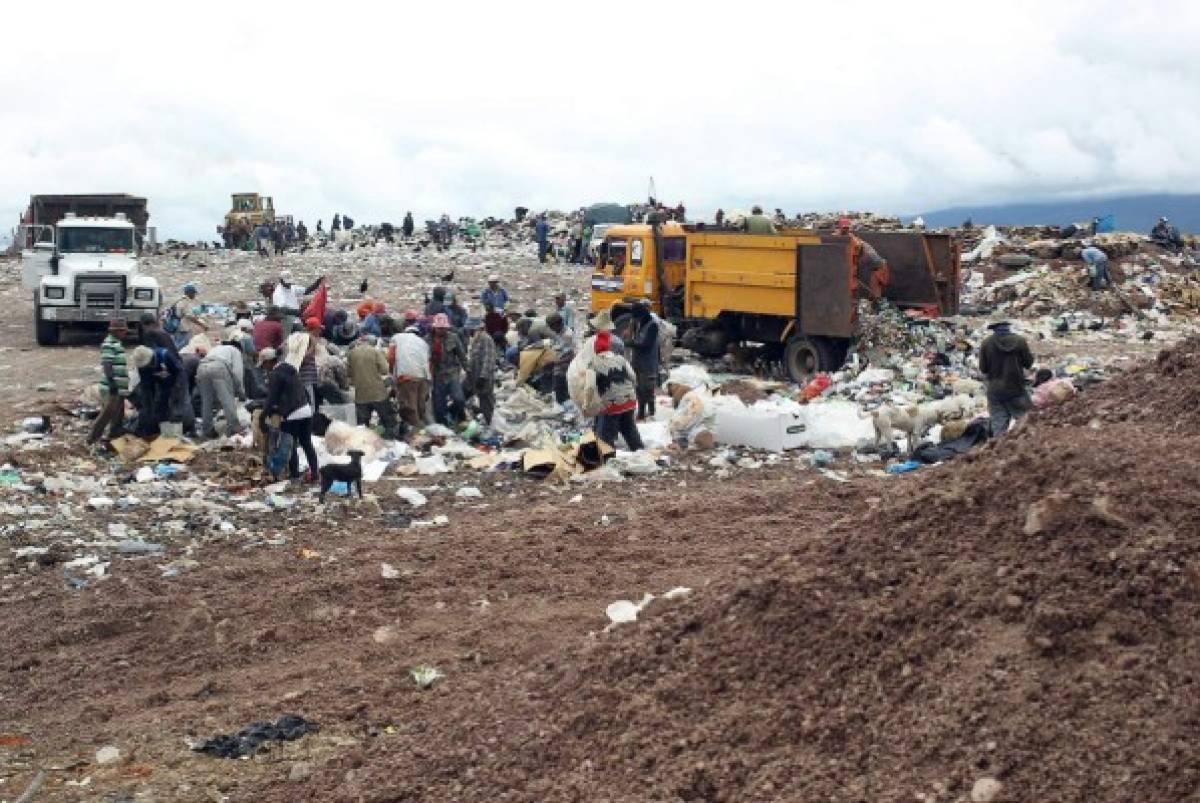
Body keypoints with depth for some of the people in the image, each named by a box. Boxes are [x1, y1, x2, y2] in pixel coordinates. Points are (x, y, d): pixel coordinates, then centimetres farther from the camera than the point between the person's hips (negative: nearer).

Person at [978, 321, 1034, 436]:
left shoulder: (987, 343, -8)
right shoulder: (1019, 341, -10)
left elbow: (983, 368, -2)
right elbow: (1028, 363, 0)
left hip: (995, 391, 1)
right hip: (1016, 388, -1)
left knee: (998, 427, 4)